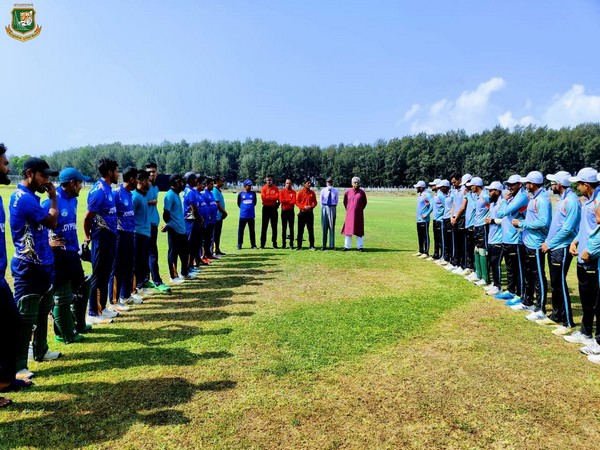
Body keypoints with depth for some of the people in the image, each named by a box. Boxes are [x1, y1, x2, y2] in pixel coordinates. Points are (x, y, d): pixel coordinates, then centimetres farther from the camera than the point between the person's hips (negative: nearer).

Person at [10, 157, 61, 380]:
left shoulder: (30, 197, 13)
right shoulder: (23, 197, -19)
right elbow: (51, 221, -17)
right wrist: (53, 197, -6)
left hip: (41, 264, 10)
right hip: (28, 267, -10)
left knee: (42, 311, 21)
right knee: (25, 317, -4)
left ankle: (40, 351, 35)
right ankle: (18, 366, 4)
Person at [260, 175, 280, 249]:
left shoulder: (276, 188, 4)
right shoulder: (263, 188, 3)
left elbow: (277, 197, -10)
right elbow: (263, 198, -10)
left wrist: (268, 197, -9)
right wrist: (272, 197, -10)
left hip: (273, 208, 1)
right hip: (266, 208, 0)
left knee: (274, 226, 5)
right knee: (264, 226, 1)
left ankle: (274, 243, 12)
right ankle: (262, 243, 5)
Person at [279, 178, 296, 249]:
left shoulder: (293, 192, 5)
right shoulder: (282, 191, 5)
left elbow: (294, 202, -7)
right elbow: (281, 200, -10)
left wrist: (285, 201, -8)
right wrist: (290, 200, -7)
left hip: (291, 211, 0)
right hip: (284, 211, 0)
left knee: (291, 228, 2)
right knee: (284, 228, 4)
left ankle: (291, 244, 5)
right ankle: (283, 244, 9)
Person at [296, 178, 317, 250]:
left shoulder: (312, 193, 8)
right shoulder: (300, 192, 1)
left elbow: (315, 202, 8)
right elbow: (297, 202, -2)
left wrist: (311, 206, -11)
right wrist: (304, 207, -15)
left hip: (310, 213, 2)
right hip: (302, 213, -2)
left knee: (311, 230, 3)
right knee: (300, 230, 1)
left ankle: (311, 246, 7)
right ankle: (299, 245, 7)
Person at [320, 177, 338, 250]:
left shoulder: (335, 191, 4)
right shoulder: (323, 191, 3)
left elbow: (336, 201, 9)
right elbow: (321, 201, 9)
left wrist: (333, 208, 5)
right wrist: (323, 209, 6)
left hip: (332, 208, 0)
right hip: (325, 208, 0)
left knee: (332, 227, 2)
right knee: (324, 227, 2)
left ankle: (332, 246, 6)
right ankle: (324, 245, 7)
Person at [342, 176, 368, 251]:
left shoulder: (362, 192, -1)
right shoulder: (348, 192, 1)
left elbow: (364, 202, 11)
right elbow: (345, 202, 16)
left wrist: (360, 209, 8)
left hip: (359, 215, -1)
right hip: (349, 214, 1)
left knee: (359, 230, 2)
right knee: (348, 230, 3)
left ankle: (360, 246, 6)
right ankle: (347, 246, 9)